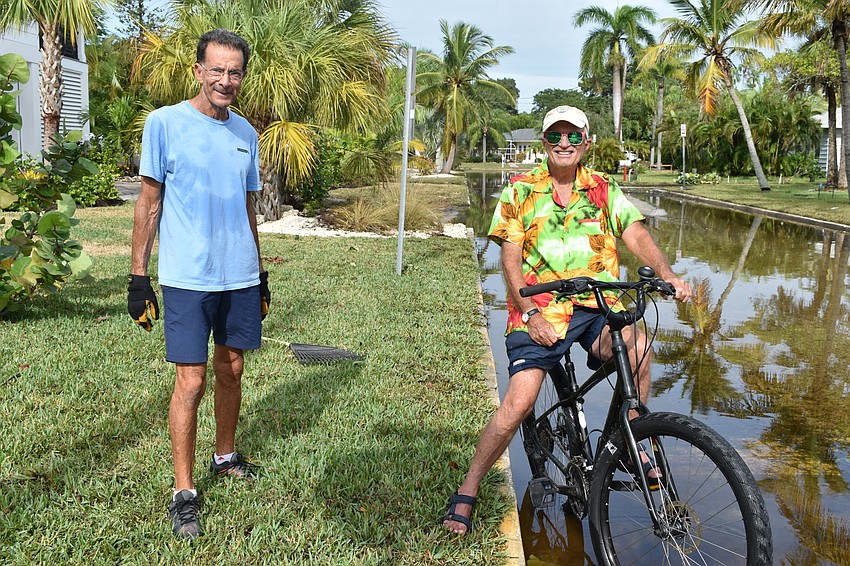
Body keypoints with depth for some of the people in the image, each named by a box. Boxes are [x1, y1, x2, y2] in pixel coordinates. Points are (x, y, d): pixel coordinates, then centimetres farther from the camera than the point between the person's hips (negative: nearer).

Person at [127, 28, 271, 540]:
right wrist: (139, 277, -6)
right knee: (192, 382, -4)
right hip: (187, 279, -5)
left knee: (231, 370, 14)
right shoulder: (164, 123, -5)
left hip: (240, 278, 5)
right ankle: (184, 492, 8)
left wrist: (260, 274, 18)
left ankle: (225, 457, 35)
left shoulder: (246, 133, 9)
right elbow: (149, 205, -3)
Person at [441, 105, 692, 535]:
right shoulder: (520, 192, 6)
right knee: (519, 402, -18)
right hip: (539, 310, -2)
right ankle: (466, 493, -2)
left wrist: (668, 275, -22)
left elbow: (636, 235, -2)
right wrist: (530, 314, -15)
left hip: (596, 306, 2)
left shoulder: (603, 190, 11)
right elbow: (510, 262, 0)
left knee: (636, 345, -30)